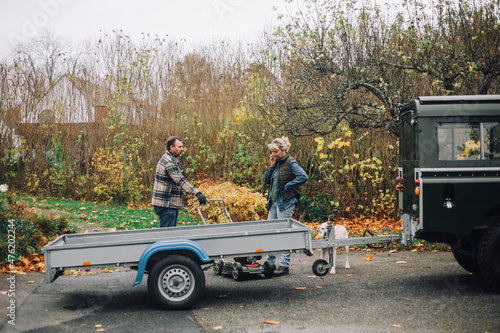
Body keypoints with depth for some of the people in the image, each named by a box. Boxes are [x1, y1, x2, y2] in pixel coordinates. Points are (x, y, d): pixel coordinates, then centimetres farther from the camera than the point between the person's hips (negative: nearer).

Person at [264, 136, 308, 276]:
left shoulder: (291, 162, -9)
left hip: (285, 202, -8)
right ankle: (270, 263, 20)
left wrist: (287, 186, -16)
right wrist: (271, 166, 0)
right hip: (273, 202, 8)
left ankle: (284, 266, 1)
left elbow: (303, 177, -20)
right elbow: (266, 180, 13)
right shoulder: (276, 162, 13)